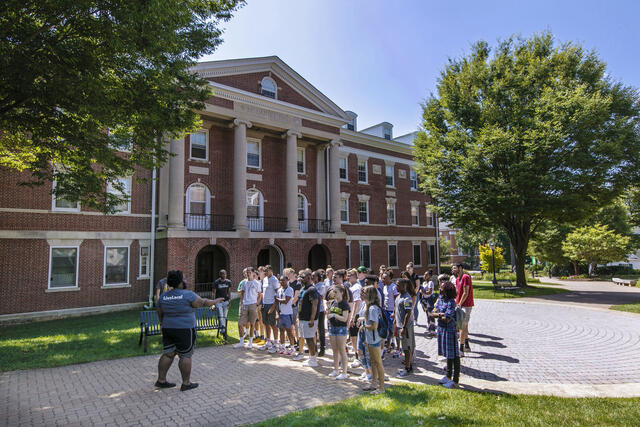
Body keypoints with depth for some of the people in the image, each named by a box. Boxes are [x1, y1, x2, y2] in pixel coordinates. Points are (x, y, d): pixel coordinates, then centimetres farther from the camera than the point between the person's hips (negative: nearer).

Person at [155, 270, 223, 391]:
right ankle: (186, 383, 9)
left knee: (168, 354, 14)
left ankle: (161, 380, 19)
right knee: (185, 356, 2)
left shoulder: (163, 296, 4)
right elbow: (202, 302, -7)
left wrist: (164, 326, 26)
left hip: (168, 329, 6)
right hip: (184, 330, -6)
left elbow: (160, 314, 13)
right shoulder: (187, 295, -15)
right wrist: (215, 301, 8)